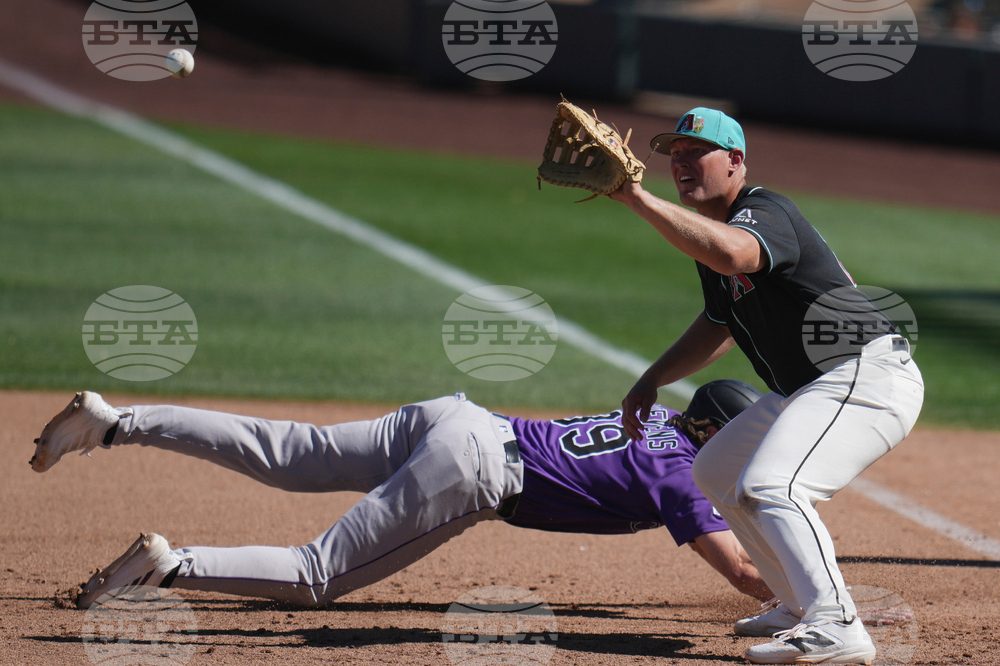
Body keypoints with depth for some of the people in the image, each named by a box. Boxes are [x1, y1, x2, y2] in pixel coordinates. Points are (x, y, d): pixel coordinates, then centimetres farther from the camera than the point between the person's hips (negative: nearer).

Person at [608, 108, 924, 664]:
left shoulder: (764, 212, -17)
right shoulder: (708, 232, 14)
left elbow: (732, 254, -43)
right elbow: (720, 325, 30)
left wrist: (637, 198, -41)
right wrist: (651, 381, 21)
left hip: (868, 373, -11)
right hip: (806, 390, 11)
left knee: (767, 486, -28)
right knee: (717, 472, 21)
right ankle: (804, 607, 25)